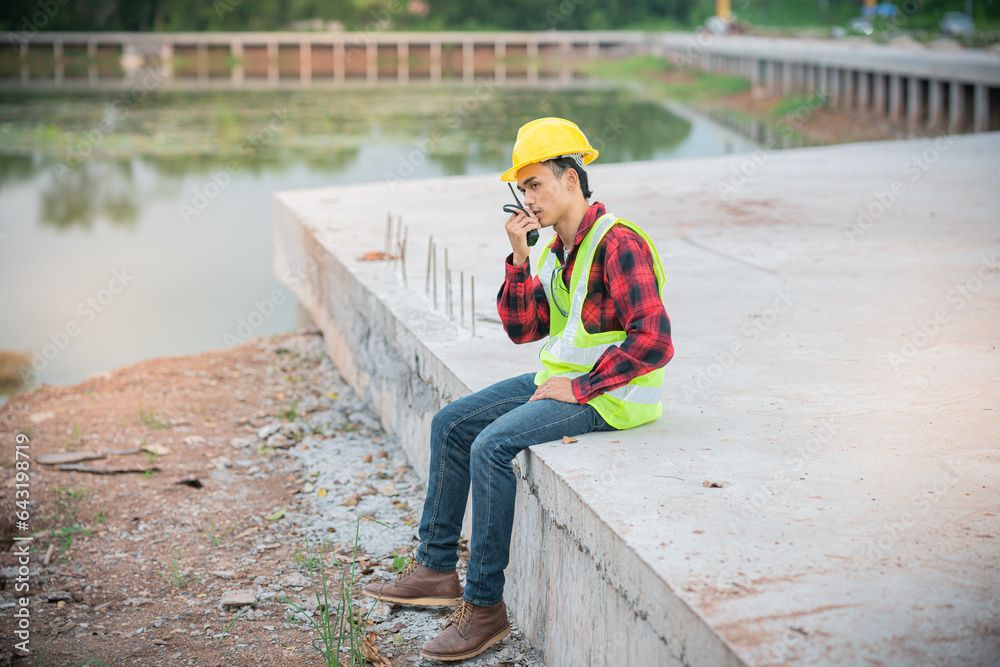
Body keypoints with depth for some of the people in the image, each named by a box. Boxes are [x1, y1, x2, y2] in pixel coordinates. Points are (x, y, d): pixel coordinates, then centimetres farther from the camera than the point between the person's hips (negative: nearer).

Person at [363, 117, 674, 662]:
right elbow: (522, 328, 9)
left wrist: (580, 389, -21)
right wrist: (519, 258, -4)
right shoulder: (557, 248, 10)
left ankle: (484, 606, -17)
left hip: (611, 394, -10)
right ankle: (436, 569, 13)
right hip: (561, 379, 10)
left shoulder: (618, 243, -19)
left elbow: (653, 343, -26)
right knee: (451, 424, 7)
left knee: (492, 445, -26)